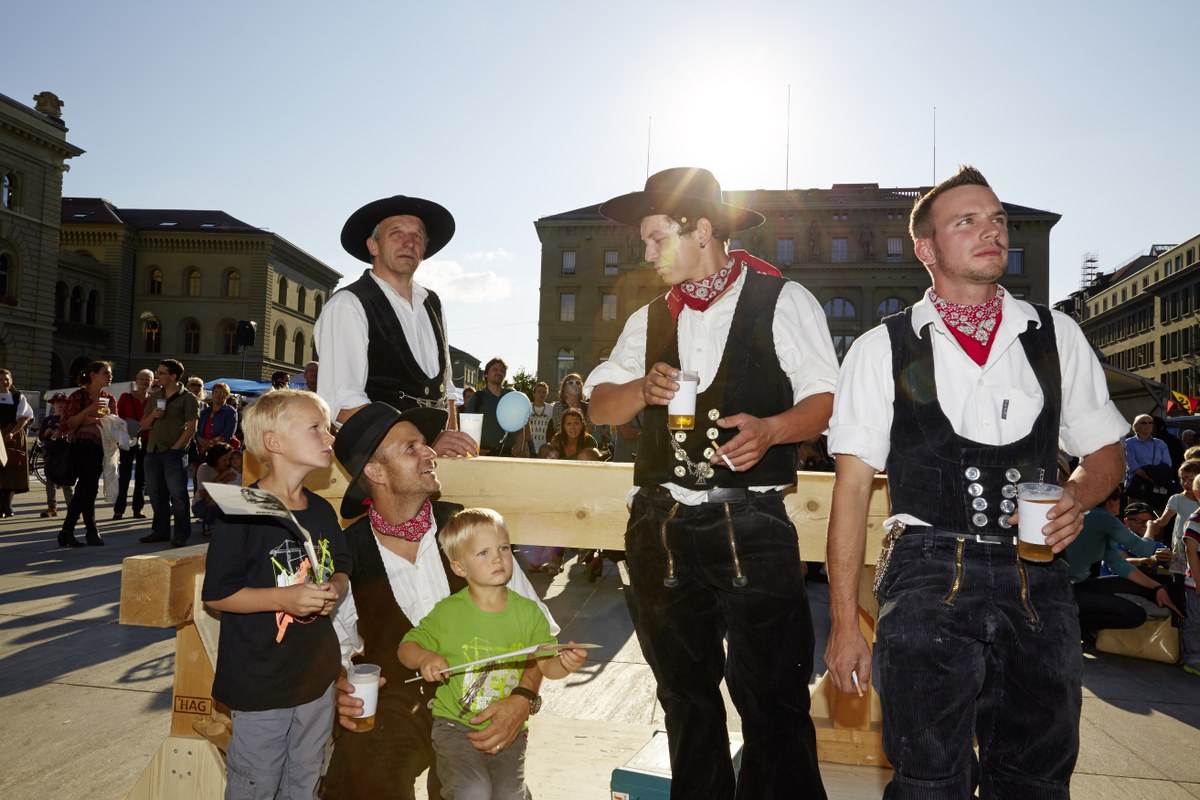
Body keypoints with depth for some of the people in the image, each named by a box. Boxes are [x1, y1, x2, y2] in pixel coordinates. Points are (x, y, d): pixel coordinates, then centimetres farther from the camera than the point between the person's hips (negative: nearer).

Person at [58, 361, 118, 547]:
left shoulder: (109, 399, 13)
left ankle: (67, 532, 13)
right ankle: (91, 531, 0)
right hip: (82, 446, -6)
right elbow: (69, 424, -9)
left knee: (84, 489, 6)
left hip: (100, 447, 6)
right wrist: (90, 409, -18)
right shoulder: (78, 396, -3)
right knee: (89, 488, -9)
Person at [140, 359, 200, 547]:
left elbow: (191, 428, -9)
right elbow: (144, 425, 17)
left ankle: (181, 535, -3)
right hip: (153, 451, 7)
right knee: (156, 494, 11)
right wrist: (152, 415, -4)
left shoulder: (187, 398, -2)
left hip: (174, 452, -6)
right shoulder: (155, 397, 17)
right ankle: (160, 531, 21)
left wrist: (176, 447, -14)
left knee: (178, 494, -7)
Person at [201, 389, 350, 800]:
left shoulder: (322, 511, 2)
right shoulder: (241, 513, -19)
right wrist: (283, 598, -26)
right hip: (259, 683, -6)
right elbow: (216, 593, -17)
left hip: (317, 674, 6)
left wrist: (335, 589, -9)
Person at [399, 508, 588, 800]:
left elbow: (546, 665, -1)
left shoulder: (528, 612, -1)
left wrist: (565, 662, -24)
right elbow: (407, 646, 2)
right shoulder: (448, 612, -7)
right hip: (456, 726, -2)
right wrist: (424, 658, -20)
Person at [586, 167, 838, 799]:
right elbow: (599, 405, 13)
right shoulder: (649, 319, 16)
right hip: (661, 528, 5)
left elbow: (826, 400, -4)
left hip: (751, 527, -5)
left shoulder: (782, 301, 1)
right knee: (684, 694, 17)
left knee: (773, 700, -3)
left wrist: (769, 429, -22)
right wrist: (644, 388, -6)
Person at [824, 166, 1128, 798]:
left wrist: (1078, 497, -6)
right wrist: (845, 624, -4)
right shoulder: (882, 349, 0)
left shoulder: (1057, 336, 9)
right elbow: (852, 486, -1)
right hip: (926, 581, -3)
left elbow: (1104, 450, 19)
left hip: (1037, 584, 3)